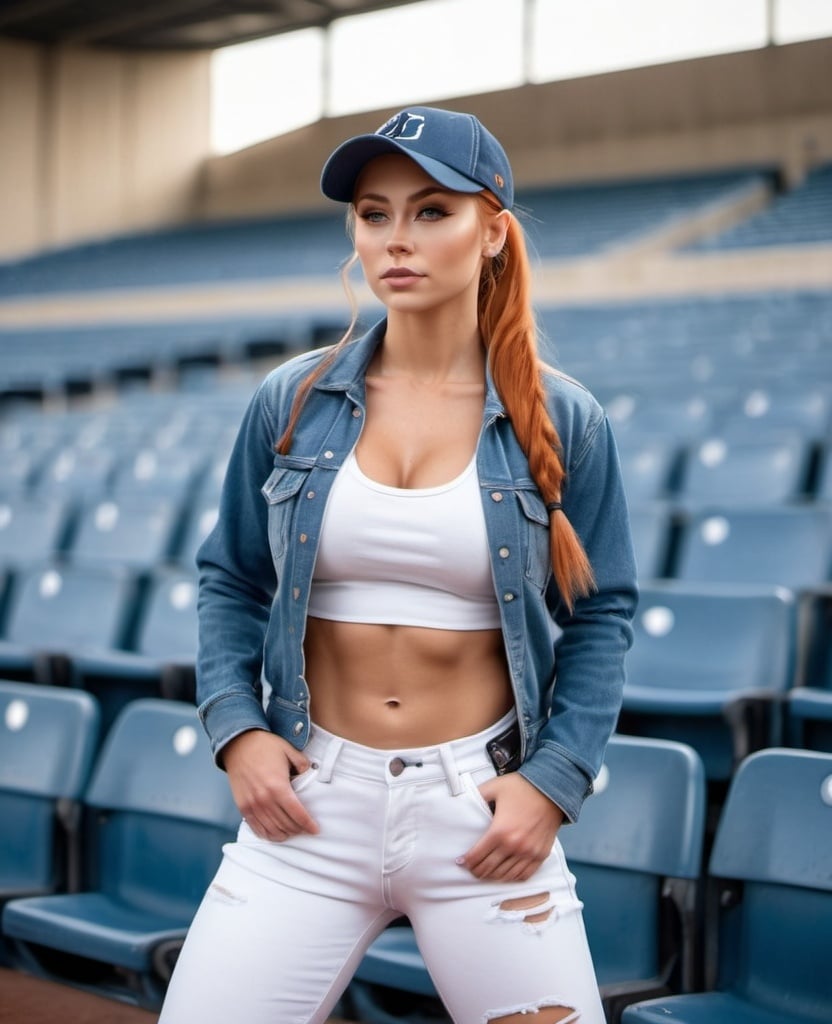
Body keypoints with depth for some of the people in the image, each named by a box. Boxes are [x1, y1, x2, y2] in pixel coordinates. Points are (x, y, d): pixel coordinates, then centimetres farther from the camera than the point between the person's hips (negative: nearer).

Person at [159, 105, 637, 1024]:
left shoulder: (562, 423, -1)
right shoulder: (291, 403, 3)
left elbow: (602, 615, 3)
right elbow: (230, 581, 11)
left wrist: (553, 782, -6)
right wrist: (236, 726, -3)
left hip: (482, 811, -1)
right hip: (308, 806, 1)